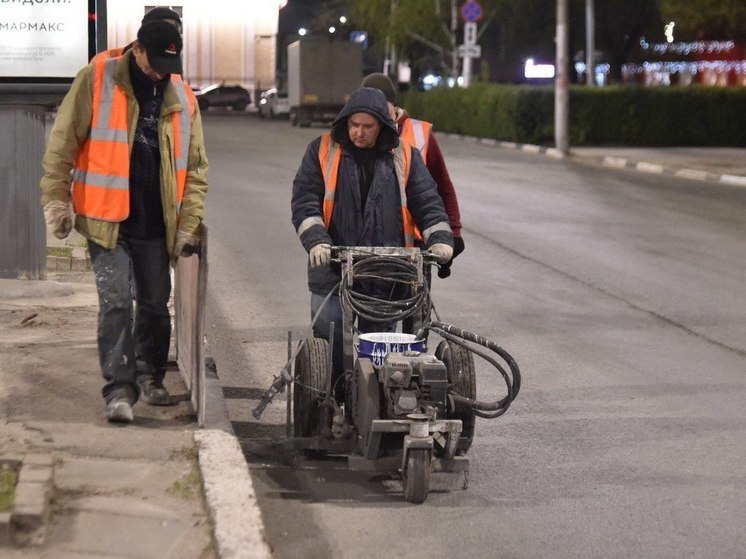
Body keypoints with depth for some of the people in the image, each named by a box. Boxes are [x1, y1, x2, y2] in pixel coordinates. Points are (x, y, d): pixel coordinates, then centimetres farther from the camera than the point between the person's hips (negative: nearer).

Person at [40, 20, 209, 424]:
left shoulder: (182, 98, 5)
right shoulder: (96, 81, -6)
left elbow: (195, 167, 9)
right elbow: (63, 144, -4)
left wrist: (188, 224, 4)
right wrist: (57, 199, -8)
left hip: (155, 225, 4)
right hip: (107, 219, -4)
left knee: (155, 304, 12)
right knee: (115, 302, -10)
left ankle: (149, 378, 29)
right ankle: (119, 388, -7)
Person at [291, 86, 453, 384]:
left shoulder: (404, 157, 9)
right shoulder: (322, 151, 5)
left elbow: (427, 201, 7)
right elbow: (304, 201, -2)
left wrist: (439, 237, -11)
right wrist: (316, 240, -17)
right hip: (332, 272, -1)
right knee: (330, 346, 1)